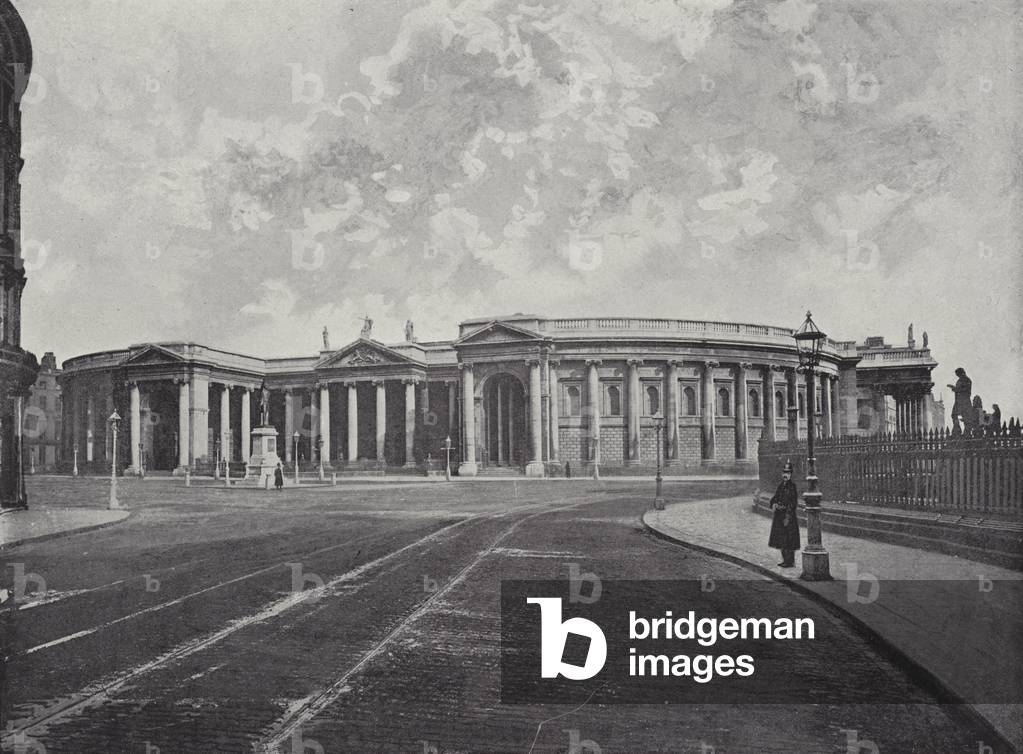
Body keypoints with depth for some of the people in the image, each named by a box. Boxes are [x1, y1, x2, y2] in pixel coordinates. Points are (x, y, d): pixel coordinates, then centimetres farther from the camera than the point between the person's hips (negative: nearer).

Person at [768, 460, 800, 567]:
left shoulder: (792, 486, -11)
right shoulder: (781, 486, 12)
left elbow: (793, 502, -16)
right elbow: (775, 497, 14)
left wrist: (788, 517, -19)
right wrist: (774, 504, -10)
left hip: (788, 515, -8)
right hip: (779, 515, 8)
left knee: (788, 540, -5)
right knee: (781, 539, 12)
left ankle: (790, 561, 2)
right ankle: (785, 559, 21)